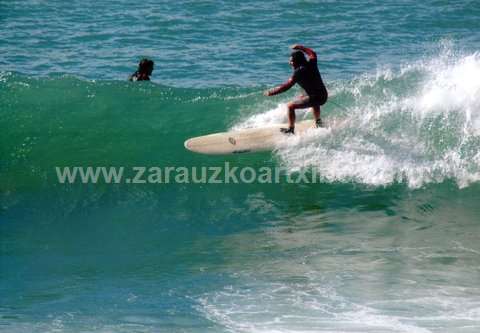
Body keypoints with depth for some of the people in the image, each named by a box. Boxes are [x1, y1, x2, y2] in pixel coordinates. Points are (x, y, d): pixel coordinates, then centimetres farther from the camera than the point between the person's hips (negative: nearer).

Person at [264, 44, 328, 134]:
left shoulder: (299, 72, -15)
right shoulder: (311, 63, 4)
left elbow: (285, 86, -17)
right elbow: (312, 53, 29)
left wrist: (270, 92, -10)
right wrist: (300, 48, 36)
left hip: (315, 98, -8)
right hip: (324, 96, 8)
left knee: (290, 106, -2)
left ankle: (291, 129, 4)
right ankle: (318, 122, 52)